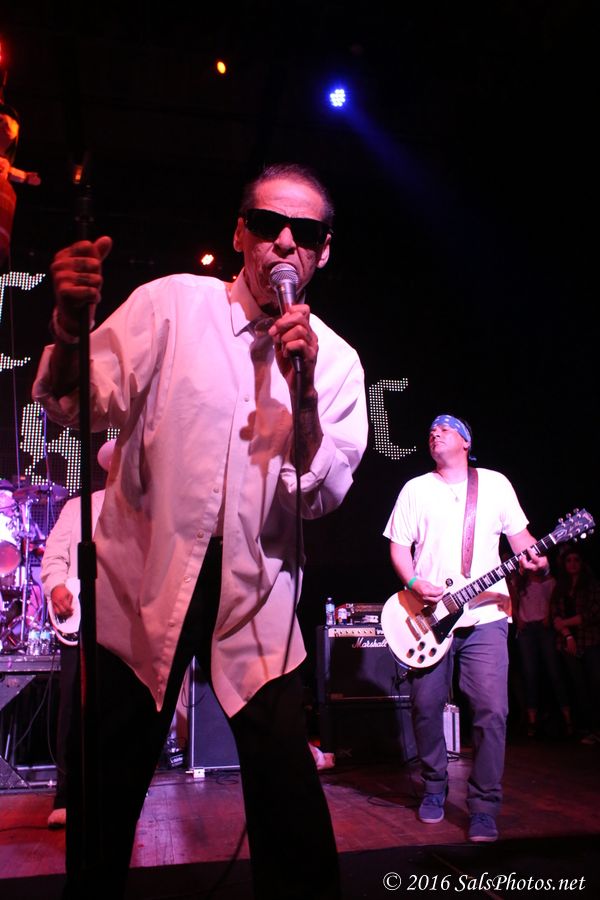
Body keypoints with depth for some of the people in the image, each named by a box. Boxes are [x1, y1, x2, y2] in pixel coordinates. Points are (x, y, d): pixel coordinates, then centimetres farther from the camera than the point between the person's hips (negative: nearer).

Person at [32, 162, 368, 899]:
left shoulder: (336, 360, 2)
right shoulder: (171, 304, -3)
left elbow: (321, 497, -6)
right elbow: (73, 406, -10)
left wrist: (304, 392, -21)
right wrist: (71, 327, -30)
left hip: (256, 596, 1)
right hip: (143, 581, -1)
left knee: (294, 821, 1)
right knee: (107, 798, 10)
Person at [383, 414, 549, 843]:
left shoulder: (496, 483, 10)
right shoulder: (416, 489, 10)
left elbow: (519, 534, 10)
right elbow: (399, 545, 8)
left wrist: (534, 557, -12)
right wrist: (414, 583, -9)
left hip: (485, 615, -1)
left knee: (492, 711, -8)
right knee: (427, 707, 5)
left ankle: (484, 808, 3)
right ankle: (434, 788, 26)